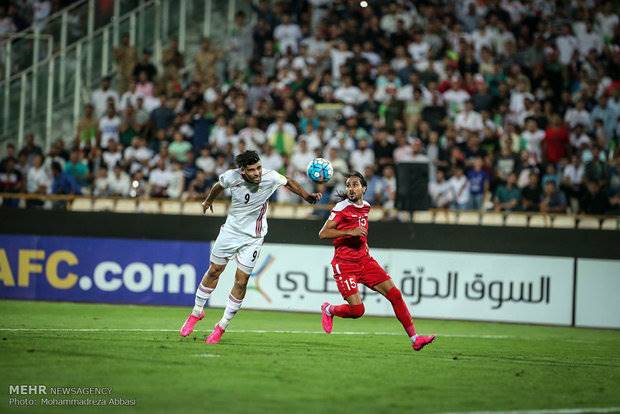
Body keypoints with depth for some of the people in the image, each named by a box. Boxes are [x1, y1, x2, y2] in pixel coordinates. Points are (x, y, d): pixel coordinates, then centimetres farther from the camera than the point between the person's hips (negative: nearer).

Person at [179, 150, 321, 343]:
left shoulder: (270, 177, -21)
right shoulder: (231, 177, -19)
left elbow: (289, 182, 2)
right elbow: (218, 186, 7)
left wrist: (307, 196, -8)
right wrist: (208, 201, 25)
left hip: (253, 237, -1)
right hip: (231, 229, 1)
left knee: (241, 282, -4)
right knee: (213, 271, 8)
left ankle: (222, 326, 9)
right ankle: (197, 312, 29)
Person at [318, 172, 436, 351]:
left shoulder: (366, 206, 11)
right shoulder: (342, 207, -10)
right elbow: (323, 233, -16)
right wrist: (350, 232, -24)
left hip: (364, 260, 6)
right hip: (344, 264, -6)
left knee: (395, 294, -4)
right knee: (357, 310, -16)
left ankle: (414, 338, 0)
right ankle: (328, 310, 17)